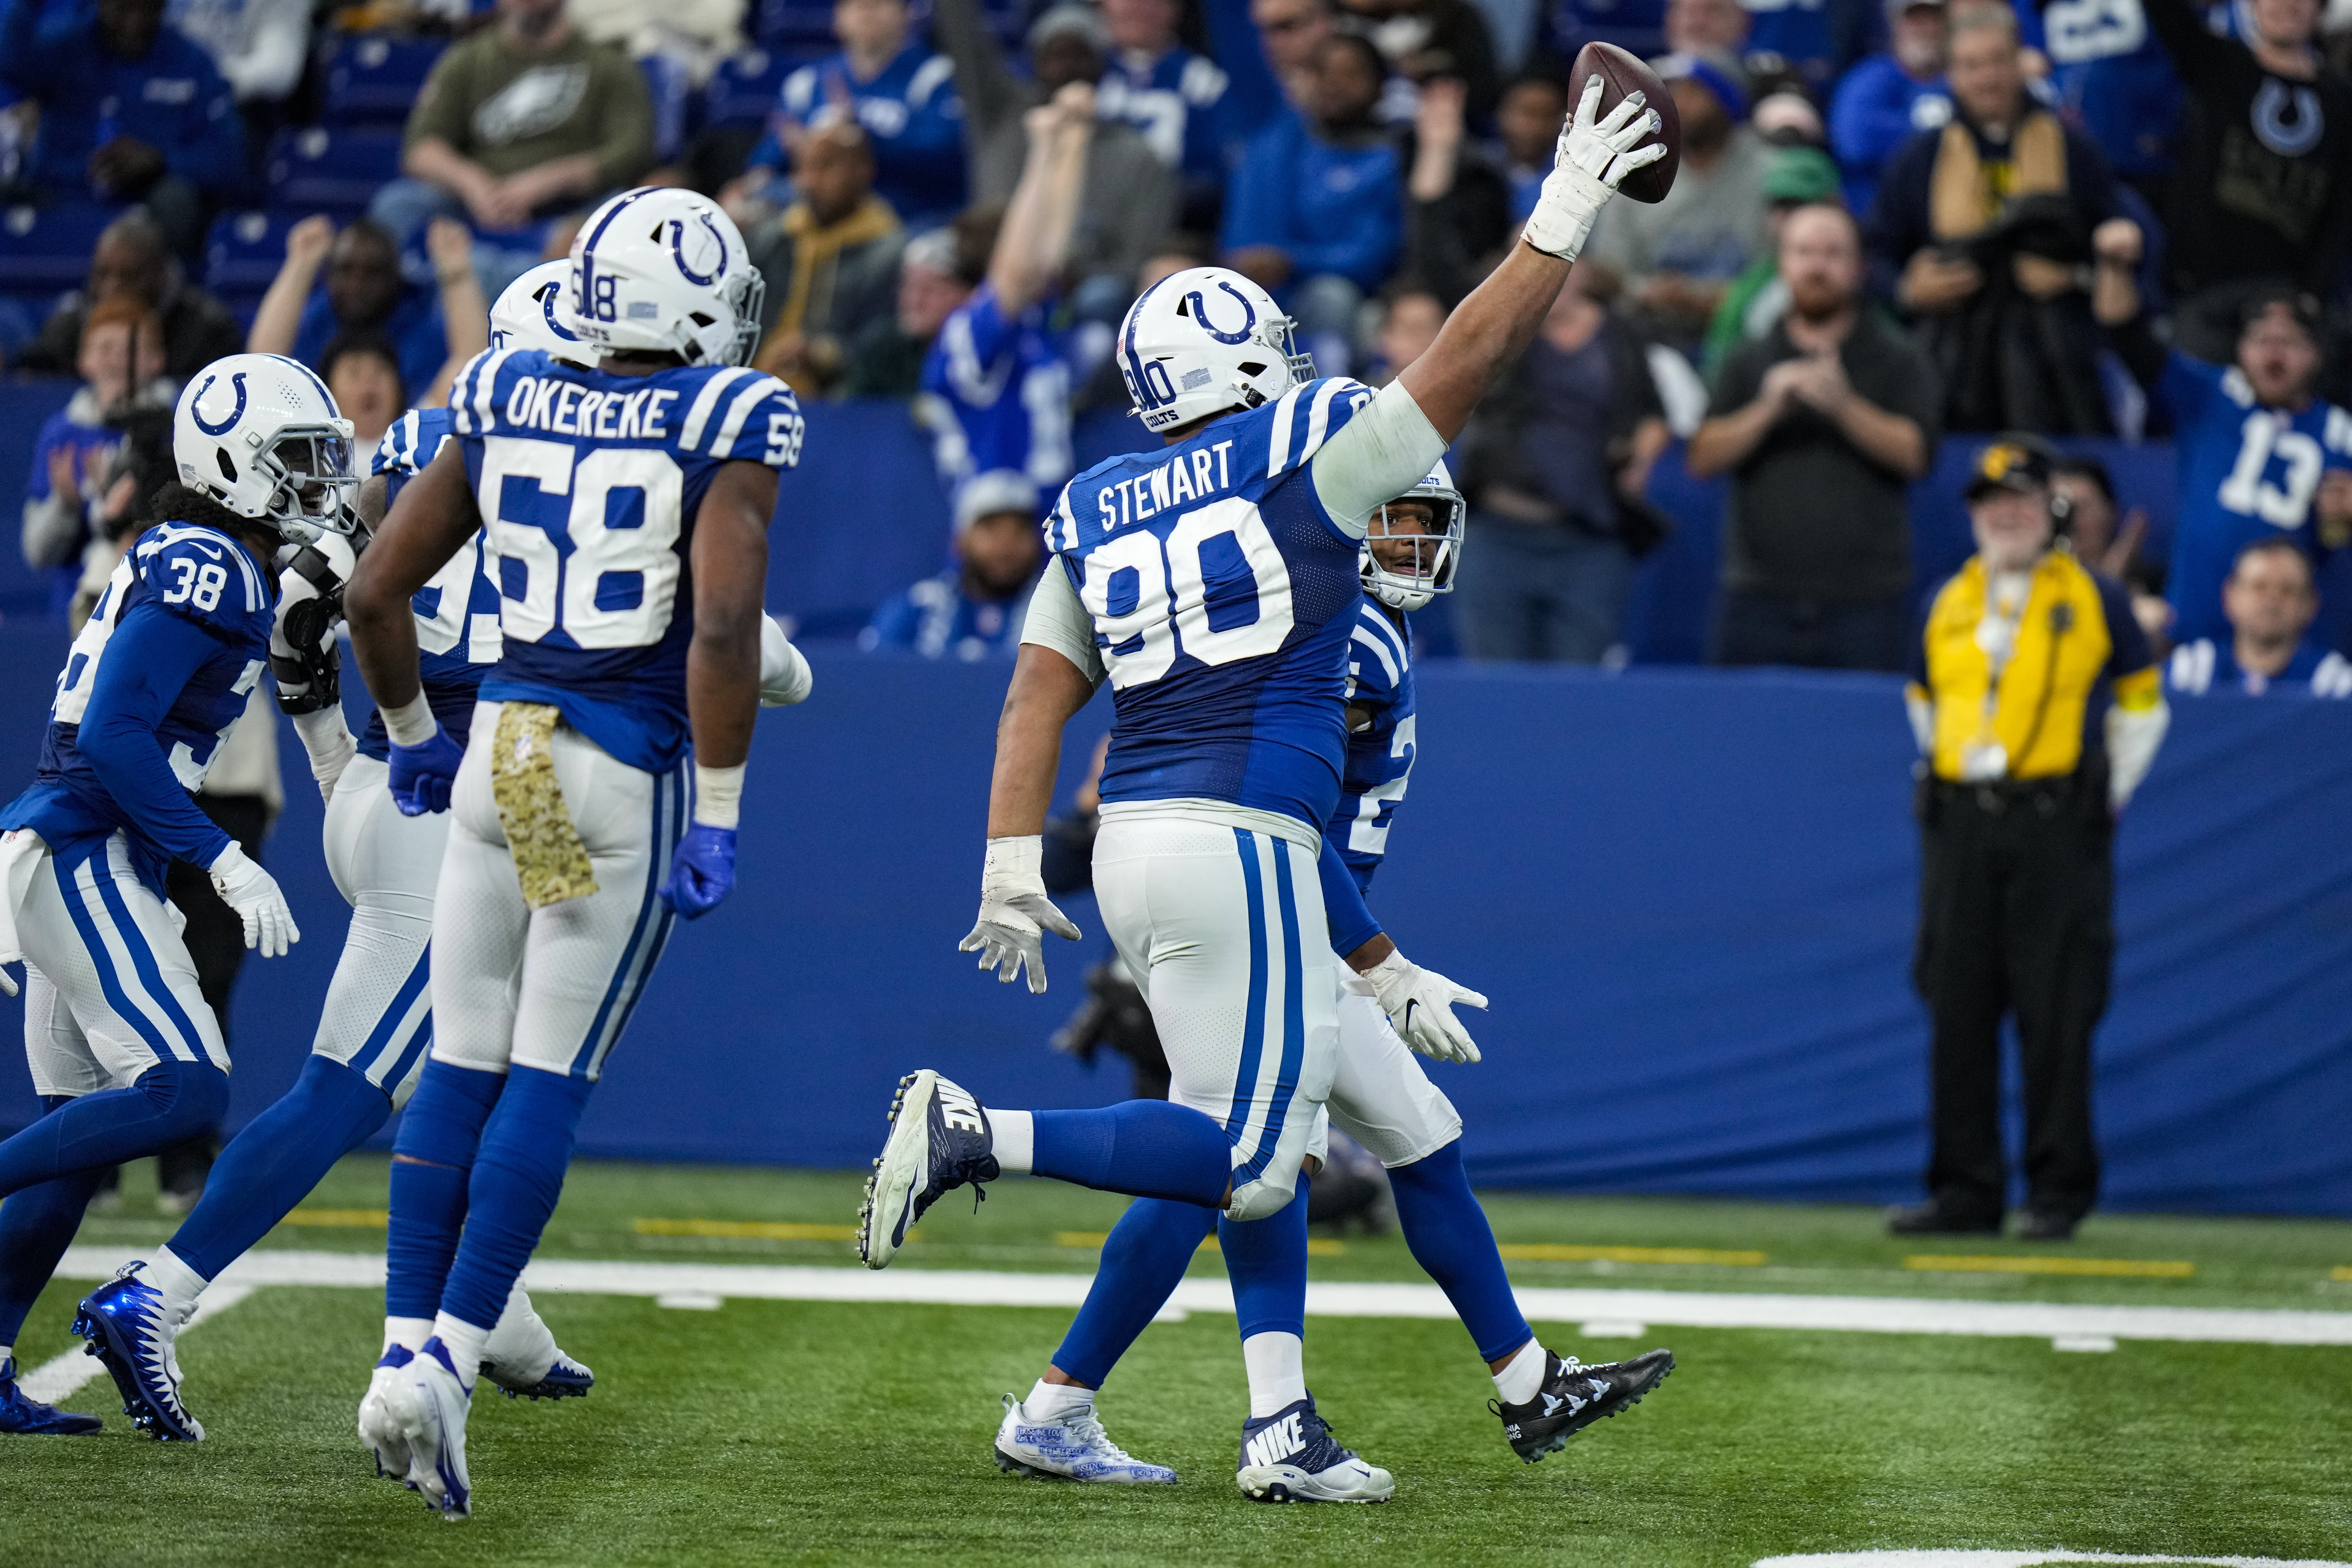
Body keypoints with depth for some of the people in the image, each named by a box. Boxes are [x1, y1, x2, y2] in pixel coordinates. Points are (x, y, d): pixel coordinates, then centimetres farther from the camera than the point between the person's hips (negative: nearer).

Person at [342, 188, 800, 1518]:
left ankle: (408, 1354, 8)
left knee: (463, 1066, 10)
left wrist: (412, 736, 23)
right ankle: (450, 1366, -8)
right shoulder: (729, 426, -8)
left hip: (501, 752, 4)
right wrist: (720, 816, -13)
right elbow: (723, 627, -19)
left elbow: (375, 592, 8)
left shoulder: (505, 405, 5)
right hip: (628, 775, -4)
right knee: (549, 1081, -1)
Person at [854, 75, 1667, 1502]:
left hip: (1136, 844, 8)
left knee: (1274, 1127, 15)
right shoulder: (1300, 454, -4)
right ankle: (973, 1134, -16)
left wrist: (1013, 870, 6)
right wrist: (1564, 220, 6)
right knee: (1243, 1159, -6)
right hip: (1237, 840, -8)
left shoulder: (1096, 515, 12)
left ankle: (1283, 1431, 10)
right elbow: (1463, 362, -2)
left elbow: (1038, 699, 8)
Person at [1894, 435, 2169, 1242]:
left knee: (2055, 1013, -6)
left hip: (2057, 830, -4)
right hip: (1959, 823, 4)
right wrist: (1953, 795, 14)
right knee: (1957, 1009, 2)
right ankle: (1965, 1190, 8)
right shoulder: (1948, 604, 14)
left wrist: (2100, 804, 3)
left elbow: (2142, 707, 9)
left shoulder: (2093, 599, 3)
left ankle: (2059, 1190, 0)